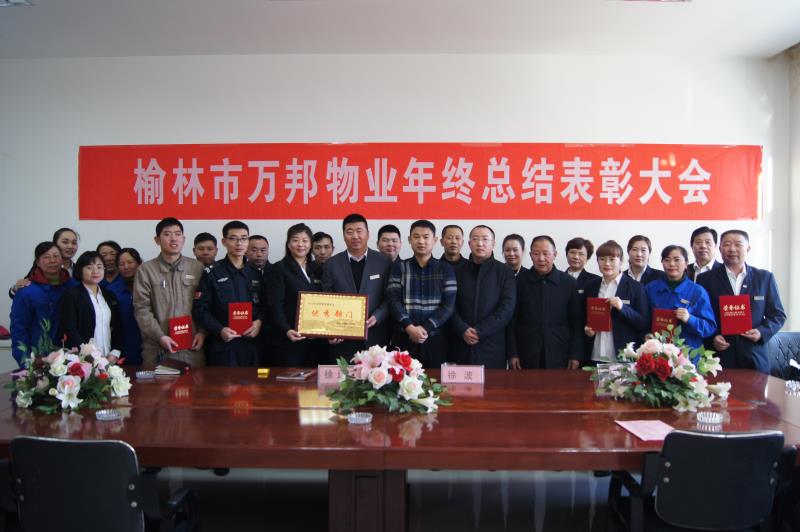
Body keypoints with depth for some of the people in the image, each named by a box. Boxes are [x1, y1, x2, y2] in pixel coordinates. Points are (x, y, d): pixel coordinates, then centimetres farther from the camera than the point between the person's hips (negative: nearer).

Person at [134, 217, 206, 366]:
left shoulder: (198, 268, 8)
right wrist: (160, 336, -12)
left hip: (192, 347, 2)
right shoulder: (145, 270, 3)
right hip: (157, 349, -1)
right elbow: (142, 309, -2)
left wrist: (202, 332, -3)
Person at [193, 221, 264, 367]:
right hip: (222, 345, -4)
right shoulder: (211, 273, 0)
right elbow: (200, 309, -4)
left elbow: (264, 306, 14)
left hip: (251, 343, 4)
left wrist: (259, 322, -7)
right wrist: (219, 330, -18)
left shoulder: (256, 274, 13)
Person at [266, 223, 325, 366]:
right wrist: (286, 330, -24)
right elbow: (275, 306, -9)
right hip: (289, 341, -5)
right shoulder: (279, 269, -2)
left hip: (315, 340, 5)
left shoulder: (316, 269, 13)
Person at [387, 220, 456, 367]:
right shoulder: (399, 267, 7)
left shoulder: (446, 269, 6)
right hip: (403, 338, 0)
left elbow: (448, 305, -2)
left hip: (435, 339, 0)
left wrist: (425, 328, -13)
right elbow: (394, 301, -3)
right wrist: (410, 328, -17)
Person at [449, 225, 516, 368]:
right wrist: (463, 330, -11)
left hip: (492, 347, -1)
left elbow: (507, 308, -5)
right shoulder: (458, 271, 9)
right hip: (461, 346, 2)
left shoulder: (505, 272, 3)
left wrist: (480, 331, -12)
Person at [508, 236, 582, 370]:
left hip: (559, 359, 0)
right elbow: (512, 320, 3)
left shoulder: (569, 283, 4)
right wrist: (512, 354, -1)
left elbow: (576, 322, 6)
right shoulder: (520, 281, 2)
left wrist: (576, 355, 1)